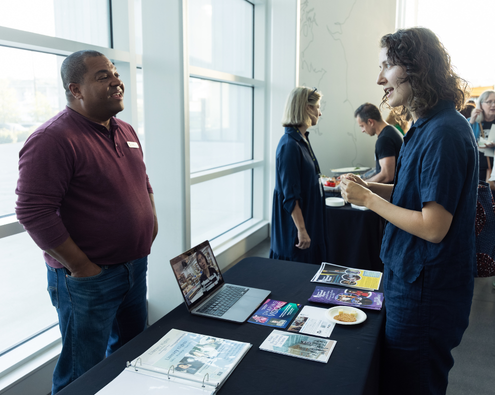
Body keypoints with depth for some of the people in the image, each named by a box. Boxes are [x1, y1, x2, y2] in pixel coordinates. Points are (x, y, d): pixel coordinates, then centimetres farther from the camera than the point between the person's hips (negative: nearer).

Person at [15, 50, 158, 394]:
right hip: (87, 277, -8)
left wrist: (152, 221, 7)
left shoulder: (127, 132, 8)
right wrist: (81, 268, -20)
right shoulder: (53, 139, -18)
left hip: (136, 266, 8)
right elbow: (33, 212, -23)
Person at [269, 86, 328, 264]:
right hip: (295, 223, -9)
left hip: (310, 219, 9)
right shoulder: (290, 145, -21)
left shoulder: (303, 140, 9)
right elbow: (290, 195, -23)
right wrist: (301, 229, -23)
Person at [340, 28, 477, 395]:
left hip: (425, 290, -9)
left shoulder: (444, 132, -24)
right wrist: (369, 187, 2)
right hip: (413, 279, 9)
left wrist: (368, 200, -16)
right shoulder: (428, 126, 8)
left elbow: (433, 227, -25)